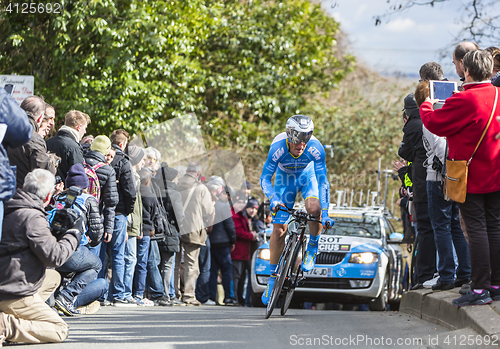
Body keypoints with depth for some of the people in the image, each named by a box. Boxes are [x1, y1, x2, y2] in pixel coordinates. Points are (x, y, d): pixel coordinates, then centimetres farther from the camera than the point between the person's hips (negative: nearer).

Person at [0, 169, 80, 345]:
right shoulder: (32, 218, -19)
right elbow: (54, 256, -21)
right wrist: (74, 234, -5)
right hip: (16, 295, -9)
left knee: (53, 277, 30)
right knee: (60, 331, 1)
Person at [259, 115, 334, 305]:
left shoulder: (315, 148, -33)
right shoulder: (278, 148, -34)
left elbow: (322, 181, -29)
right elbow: (265, 178, -29)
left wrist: (325, 212, -37)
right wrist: (273, 199, -47)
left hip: (307, 176, 0)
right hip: (285, 179, 0)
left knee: (314, 208, -32)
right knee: (279, 230, -6)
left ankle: (312, 247, -5)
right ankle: (273, 278, 7)